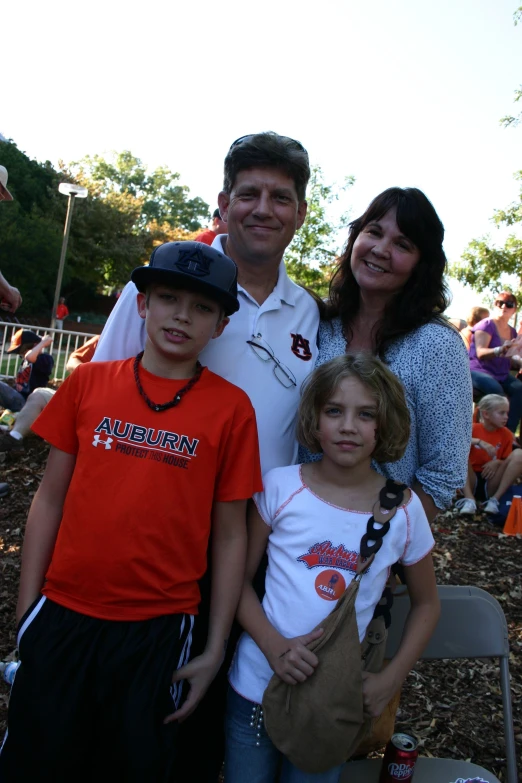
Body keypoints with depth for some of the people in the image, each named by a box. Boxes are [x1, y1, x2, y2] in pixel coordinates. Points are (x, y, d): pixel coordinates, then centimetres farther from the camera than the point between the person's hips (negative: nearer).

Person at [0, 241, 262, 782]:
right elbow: (49, 501, 3)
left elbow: (229, 536, -4)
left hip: (159, 630, -1)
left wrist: (215, 649, -2)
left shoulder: (232, 408, -7)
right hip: (63, 615, 2)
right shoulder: (88, 382, -1)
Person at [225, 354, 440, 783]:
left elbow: (426, 604, 6)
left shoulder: (403, 509, -8)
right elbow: (240, 578, -4)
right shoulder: (282, 486, -11)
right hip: (256, 686, 0)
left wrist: (390, 680, -4)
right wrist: (274, 646, -18)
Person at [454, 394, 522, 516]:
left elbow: (507, 461, 9)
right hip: (471, 482, -2)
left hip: (491, 485, 2)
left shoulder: (506, 434, 6)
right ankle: (469, 499, -30)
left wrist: (498, 462, -13)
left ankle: (495, 499, -20)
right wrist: (478, 442, -31)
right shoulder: (474, 428, -2)